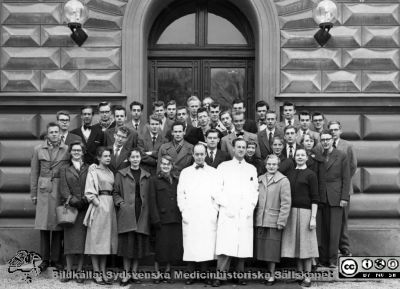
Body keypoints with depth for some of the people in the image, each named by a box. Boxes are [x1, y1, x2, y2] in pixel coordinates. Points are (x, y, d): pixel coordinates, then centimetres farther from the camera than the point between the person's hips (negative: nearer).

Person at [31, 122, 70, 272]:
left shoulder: (67, 149, 3)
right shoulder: (38, 149, 7)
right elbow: (34, 173, 9)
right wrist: (33, 193, 5)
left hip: (60, 190, -1)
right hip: (44, 190, 1)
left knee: (58, 225, 1)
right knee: (44, 225, 2)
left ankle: (56, 258, 11)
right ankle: (45, 259, 10)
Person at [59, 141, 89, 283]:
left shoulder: (89, 169, 13)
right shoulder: (64, 170, 14)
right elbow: (63, 189, 3)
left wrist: (85, 200, -12)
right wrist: (73, 200, -12)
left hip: (84, 207, 0)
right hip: (69, 207, 0)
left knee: (82, 238, -2)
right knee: (70, 239, -2)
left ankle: (79, 271, 2)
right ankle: (69, 271, 2)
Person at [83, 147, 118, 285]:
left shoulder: (110, 172, 17)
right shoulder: (93, 171, -1)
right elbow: (89, 191, -8)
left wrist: (113, 203, 4)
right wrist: (98, 203, -16)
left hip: (110, 206, 6)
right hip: (98, 206, -6)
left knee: (107, 239, 6)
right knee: (96, 238, -4)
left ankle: (103, 271, 10)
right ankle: (96, 272, -1)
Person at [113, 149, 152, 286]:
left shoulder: (146, 176, 13)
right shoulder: (121, 174, 7)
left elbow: (149, 196, 14)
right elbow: (115, 192, 7)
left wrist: (148, 209, 1)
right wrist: (120, 202, -9)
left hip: (142, 214, 2)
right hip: (126, 213, -2)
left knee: (139, 243, 2)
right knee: (127, 243, -4)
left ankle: (134, 272, 11)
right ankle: (126, 274, 3)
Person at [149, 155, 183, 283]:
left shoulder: (176, 181, 16)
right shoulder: (154, 180, 3)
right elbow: (152, 201, -3)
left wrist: (181, 216, 5)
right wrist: (156, 219, -11)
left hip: (176, 219, 4)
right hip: (162, 219, -4)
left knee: (174, 247, 4)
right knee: (161, 247, -1)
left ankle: (167, 272, 16)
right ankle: (157, 273, 9)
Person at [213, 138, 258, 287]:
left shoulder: (252, 169, 17)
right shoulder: (223, 166, 9)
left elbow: (255, 190, 13)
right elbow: (217, 189, 3)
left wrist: (251, 206, -2)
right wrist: (226, 206, -7)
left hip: (246, 213, 2)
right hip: (228, 212, -2)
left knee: (244, 244, -1)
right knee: (225, 245, -12)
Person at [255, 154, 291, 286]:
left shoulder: (283, 181, -4)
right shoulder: (260, 179, 12)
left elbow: (286, 203, -7)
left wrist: (281, 221, -12)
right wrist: (254, 217, 8)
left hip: (273, 221, -5)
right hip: (260, 221, 5)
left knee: (272, 249, 0)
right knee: (262, 249, 7)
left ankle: (272, 275, 10)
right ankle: (267, 272, 18)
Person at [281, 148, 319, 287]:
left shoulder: (310, 174, 0)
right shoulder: (290, 173, 12)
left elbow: (315, 198, -3)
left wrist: (313, 217, -10)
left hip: (305, 211, -4)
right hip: (291, 212, 4)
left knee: (306, 244, -2)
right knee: (295, 243, 5)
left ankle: (307, 276, 4)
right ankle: (300, 274, 12)